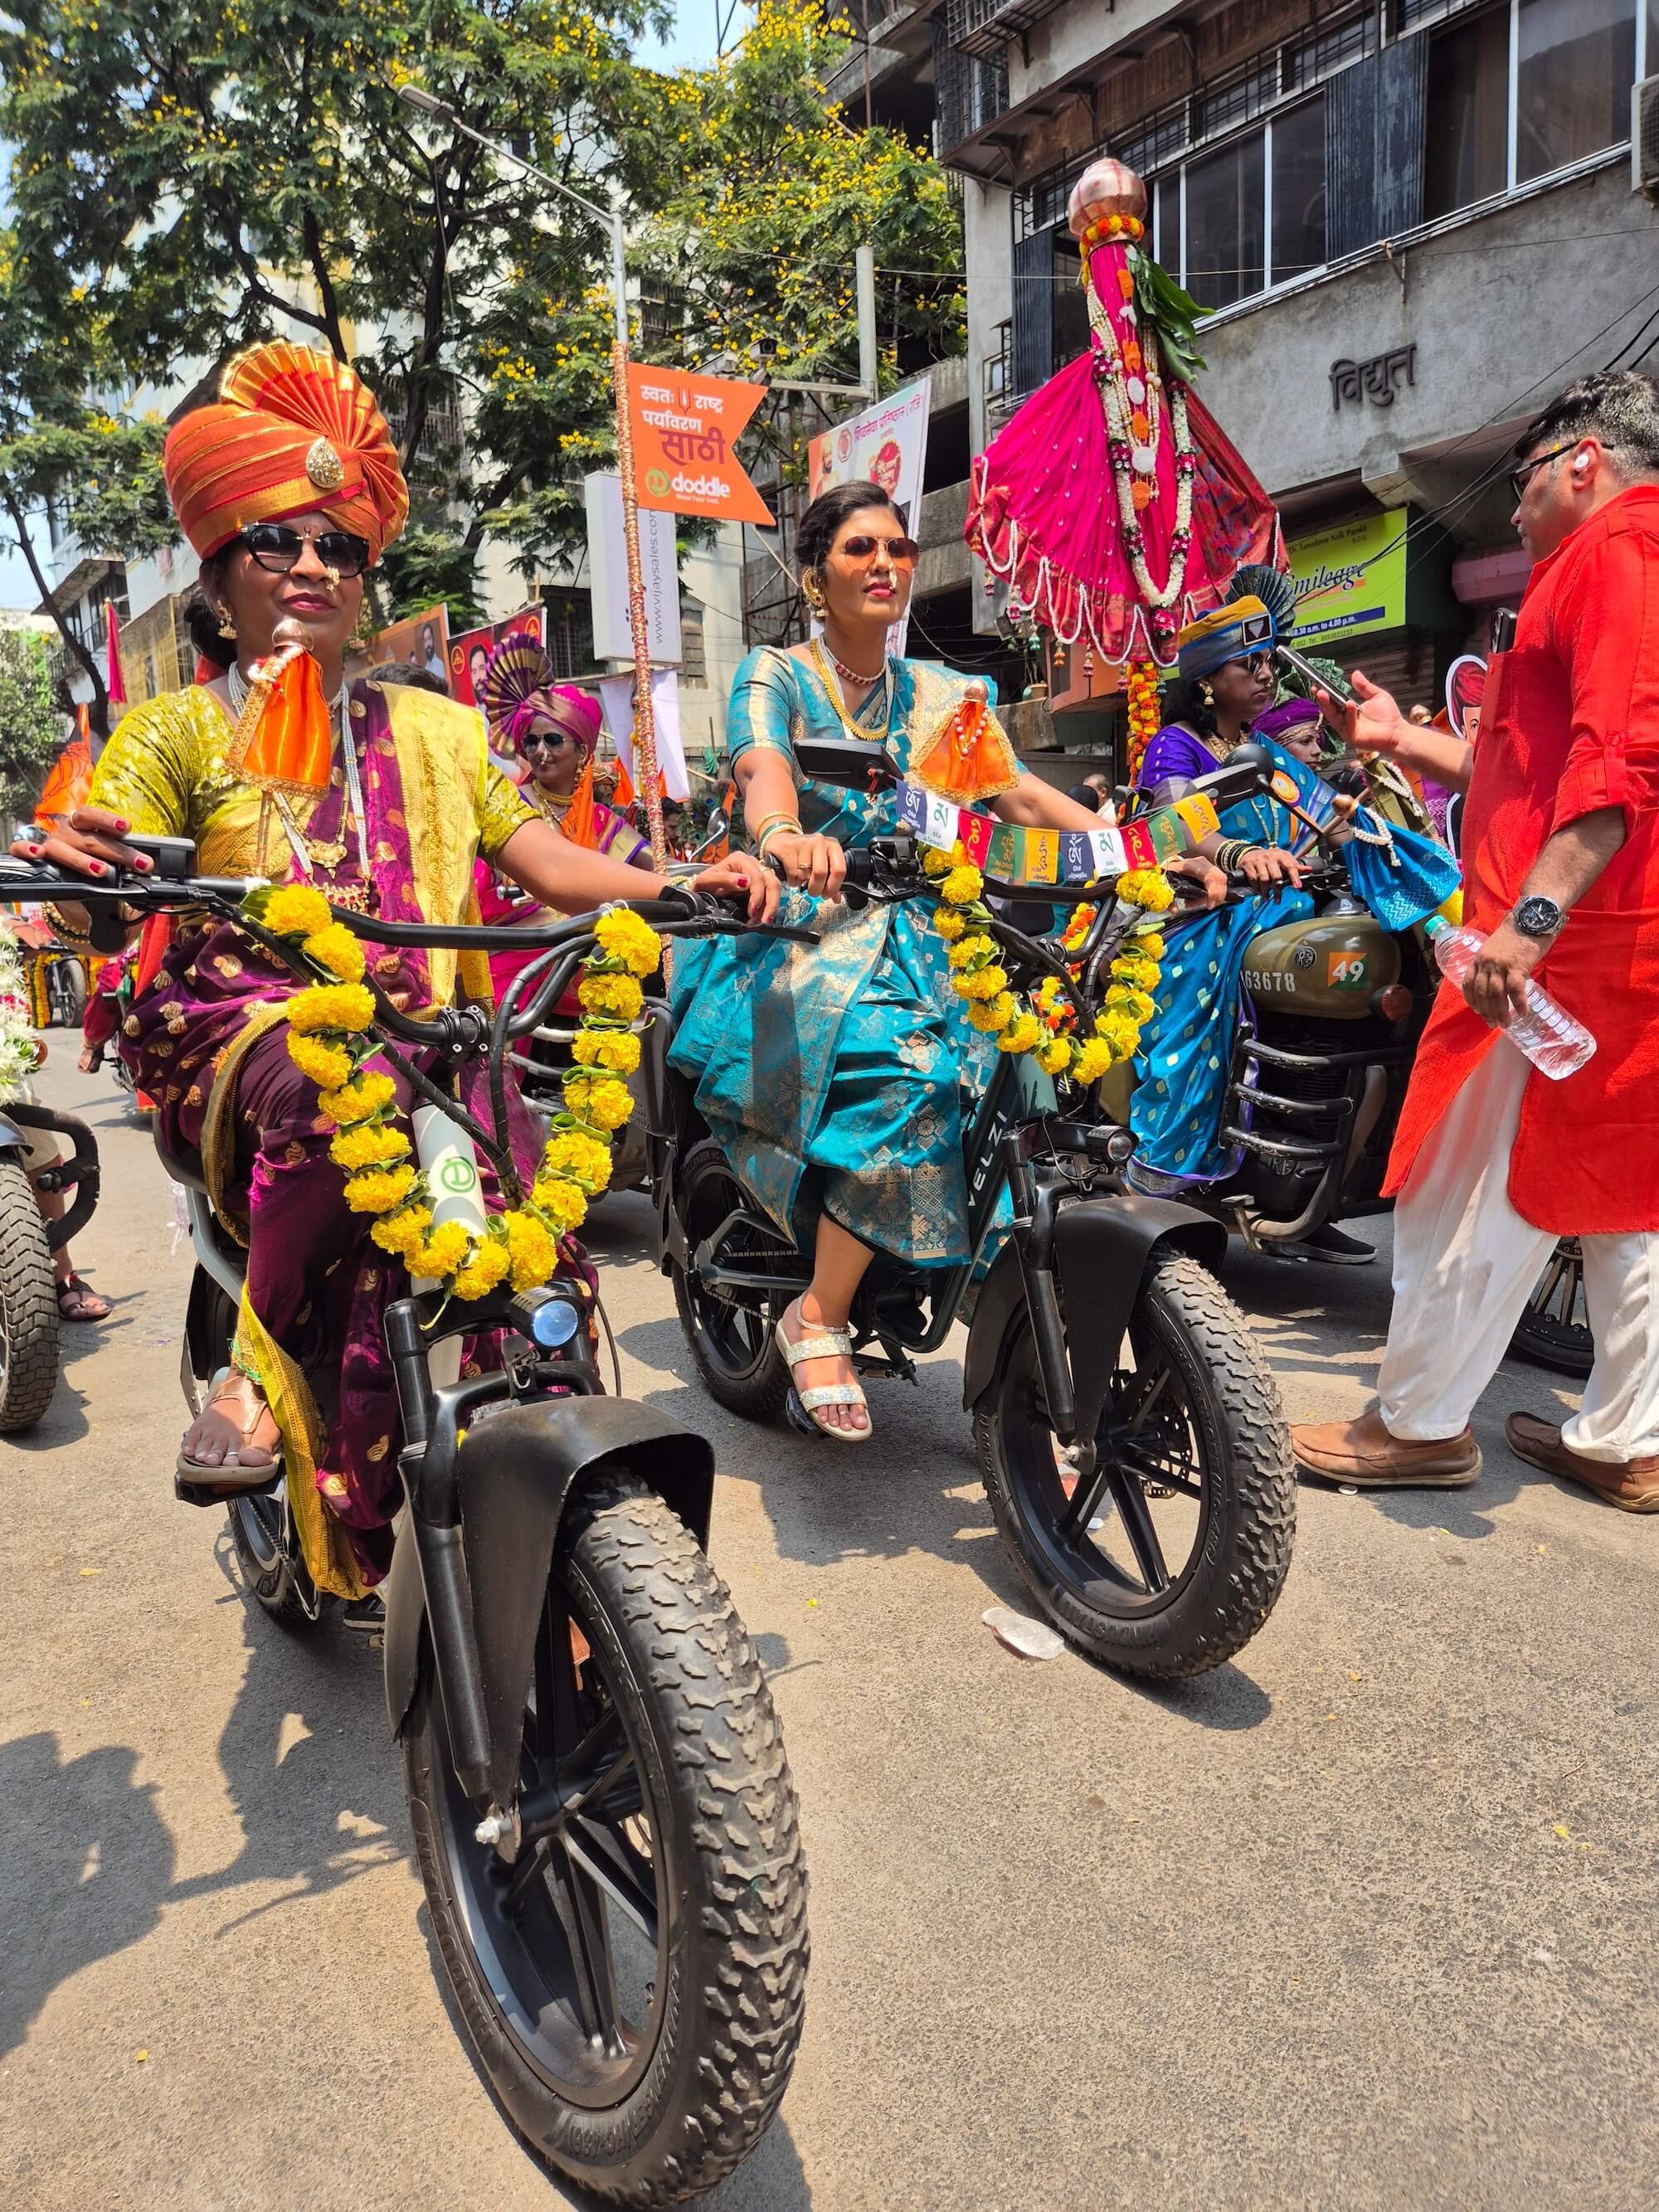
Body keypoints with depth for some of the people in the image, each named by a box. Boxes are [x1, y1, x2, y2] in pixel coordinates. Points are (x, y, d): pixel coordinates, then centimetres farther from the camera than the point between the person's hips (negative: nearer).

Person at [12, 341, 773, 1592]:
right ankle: (258, 1364, -16)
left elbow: (553, 865, 10)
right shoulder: (180, 728, 12)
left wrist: (682, 887, -8)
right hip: (240, 1029, -2)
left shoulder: (433, 730, 21)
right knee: (338, 1095, -38)